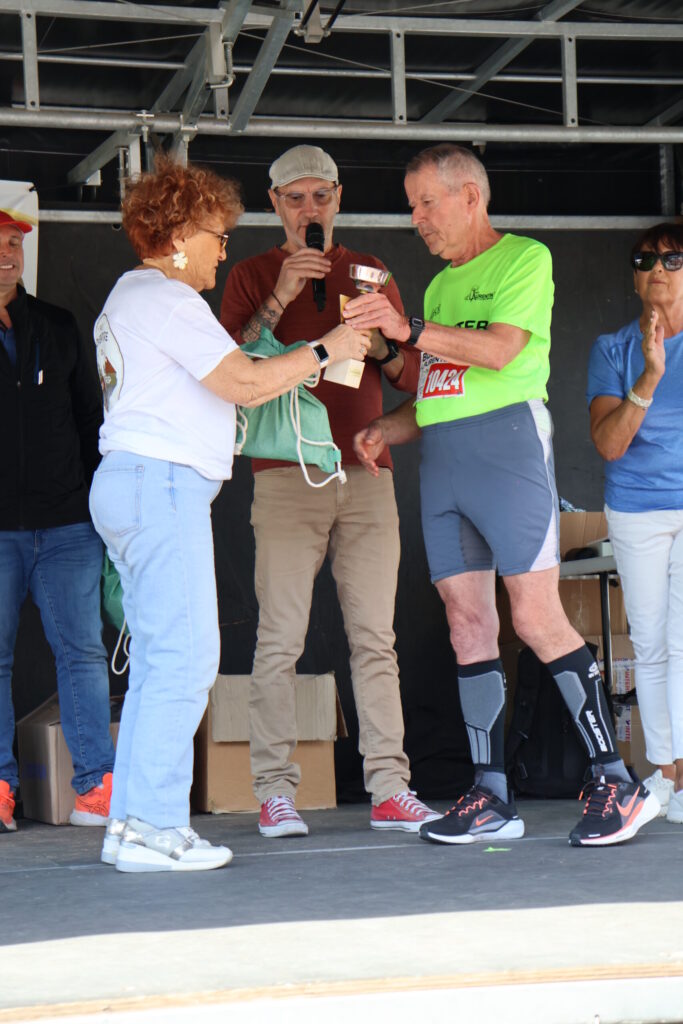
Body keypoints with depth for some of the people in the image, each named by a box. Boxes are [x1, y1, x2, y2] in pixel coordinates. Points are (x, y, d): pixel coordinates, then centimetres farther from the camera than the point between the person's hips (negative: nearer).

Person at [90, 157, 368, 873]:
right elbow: (244, 384, -13)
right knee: (183, 658, -12)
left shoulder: (130, 297, 24)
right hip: (160, 483, -11)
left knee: (159, 660, 9)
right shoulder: (165, 298, -8)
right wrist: (325, 351, -3)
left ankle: (131, 825, 7)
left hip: (128, 485, 11)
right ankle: (152, 828, -13)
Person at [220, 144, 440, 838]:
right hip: (285, 475, -3)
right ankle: (275, 791, -7)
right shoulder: (252, 277, 11)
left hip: (366, 470, 3)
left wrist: (382, 349, -3)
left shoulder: (371, 274, 19)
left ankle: (389, 788, -2)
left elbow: (415, 379, 18)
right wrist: (278, 300, -13)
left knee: (374, 637, -2)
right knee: (280, 638, -9)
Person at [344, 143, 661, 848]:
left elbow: (501, 349, -15)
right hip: (440, 449, 7)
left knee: (536, 617, -13)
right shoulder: (440, 285, 23)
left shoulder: (525, 258, 1)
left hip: (505, 435, -7)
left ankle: (616, 782, -8)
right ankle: (490, 796, 3)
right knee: (467, 622, 2)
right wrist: (386, 429, 9)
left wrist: (409, 331, -21)